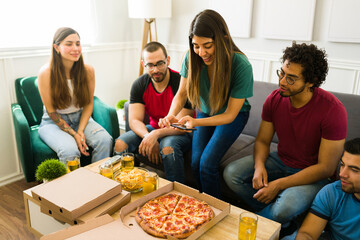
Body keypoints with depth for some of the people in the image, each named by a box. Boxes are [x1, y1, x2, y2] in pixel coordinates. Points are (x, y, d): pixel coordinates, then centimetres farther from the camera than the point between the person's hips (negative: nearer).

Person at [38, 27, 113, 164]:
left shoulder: (87, 70, -7)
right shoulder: (46, 73, -16)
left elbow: (88, 104, 1)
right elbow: (51, 111, -11)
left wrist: (81, 130, -13)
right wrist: (74, 134, -19)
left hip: (81, 118, 3)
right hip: (53, 122, -3)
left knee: (105, 140, -24)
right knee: (70, 150, -32)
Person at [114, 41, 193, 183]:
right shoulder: (139, 85, -5)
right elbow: (134, 120, -10)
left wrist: (156, 134, -39)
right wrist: (149, 138, -31)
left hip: (180, 133, -4)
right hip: (153, 128, 5)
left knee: (168, 147, -38)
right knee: (120, 144, -18)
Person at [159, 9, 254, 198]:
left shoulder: (241, 66, -32)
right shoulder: (192, 57, -21)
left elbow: (230, 115, -26)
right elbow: (181, 94, -9)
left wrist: (195, 122, -41)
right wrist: (171, 115, -31)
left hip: (232, 116, -3)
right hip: (205, 112, 4)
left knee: (207, 163, -16)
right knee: (195, 163, -6)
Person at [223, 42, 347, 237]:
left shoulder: (332, 110, -24)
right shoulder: (275, 99, -9)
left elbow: (326, 168, -21)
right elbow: (262, 141, 3)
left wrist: (279, 185, -26)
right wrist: (259, 166, -20)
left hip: (311, 173, -5)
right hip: (280, 161, 6)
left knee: (284, 208, -34)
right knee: (231, 173, -12)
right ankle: (284, 226, -3)